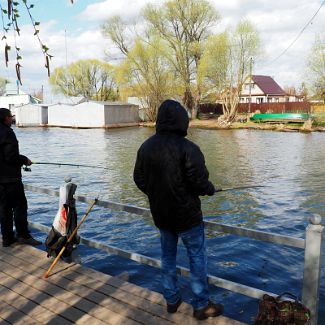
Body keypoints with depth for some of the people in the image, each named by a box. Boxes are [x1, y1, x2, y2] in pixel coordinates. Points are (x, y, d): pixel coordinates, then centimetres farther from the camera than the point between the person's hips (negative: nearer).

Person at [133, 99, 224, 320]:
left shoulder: (146, 147, -1)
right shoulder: (187, 148, -20)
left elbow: (139, 180, 6)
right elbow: (199, 182, -19)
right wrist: (211, 189, 3)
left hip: (160, 213, 6)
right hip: (187, 214, -5)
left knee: (168, 256, 19)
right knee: (197, 257, 9)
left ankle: (172, 300, 31)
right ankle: (202, 305, 19)